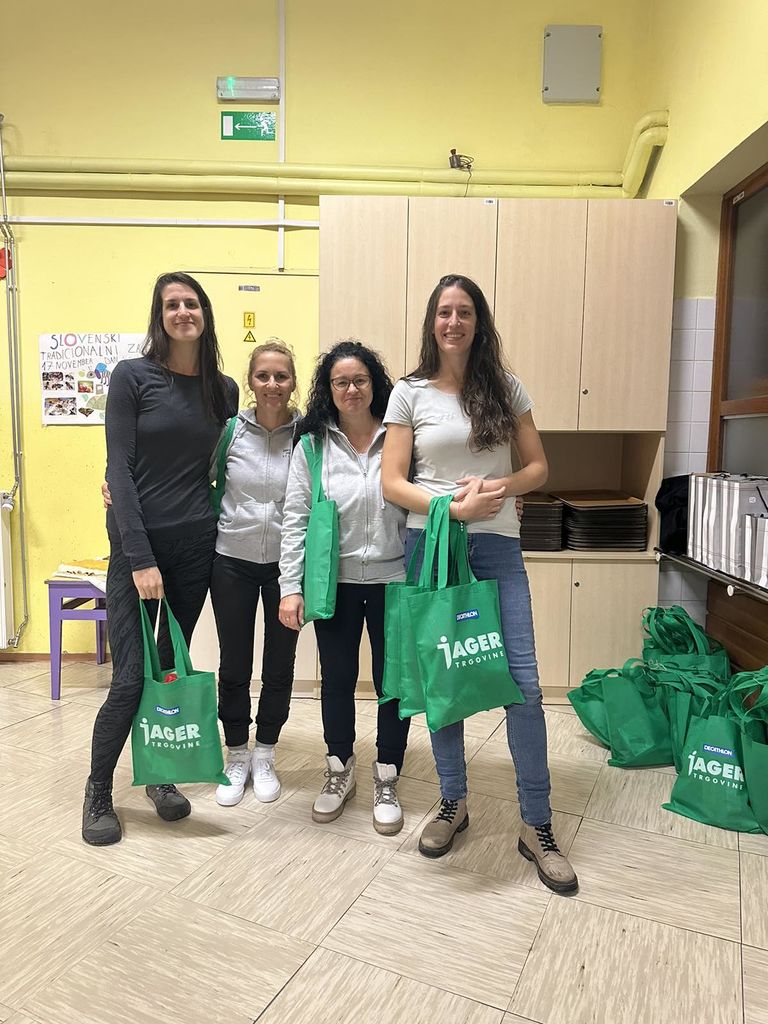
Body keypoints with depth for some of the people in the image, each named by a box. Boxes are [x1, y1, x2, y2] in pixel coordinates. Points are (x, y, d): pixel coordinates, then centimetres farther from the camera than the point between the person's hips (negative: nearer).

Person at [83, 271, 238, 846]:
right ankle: (99, 792, 20)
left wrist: (216, 523, 2)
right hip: (137, 544, -3)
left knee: (174, 668, 12)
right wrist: (140, 558, -15)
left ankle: (160, 774, 32)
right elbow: (119, 469, -10)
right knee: (131, 679, -3)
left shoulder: (224, 390, 7)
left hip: (196, 545, 4)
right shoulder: (133, 377, -5)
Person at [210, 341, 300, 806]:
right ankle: (237, 758, 32)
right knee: (234, 665, 11)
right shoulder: (230, 430, -5)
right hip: (233, 561, 1)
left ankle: (264, 757, 33)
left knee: (280, 665, 12)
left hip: (286, 563, 0)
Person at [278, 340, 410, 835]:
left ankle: (387, 781, 29)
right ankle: (340, 771, 36)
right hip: (334, 581, 1)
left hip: (392, 579, 0)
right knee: (337, 679, 13)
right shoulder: (313, 445, 1)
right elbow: (295, 520, -1)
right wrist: (291, 587, -6)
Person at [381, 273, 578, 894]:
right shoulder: (410, 393, 4)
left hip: (498, 548, 1)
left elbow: (538, 467, 9)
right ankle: (454, 803, 30)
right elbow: (392, 483, -2)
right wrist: (454, 507, -16)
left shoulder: (505, 388, 8)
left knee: (524, 684, -4)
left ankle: (538, 828, 13)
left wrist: (500, 486, -12)